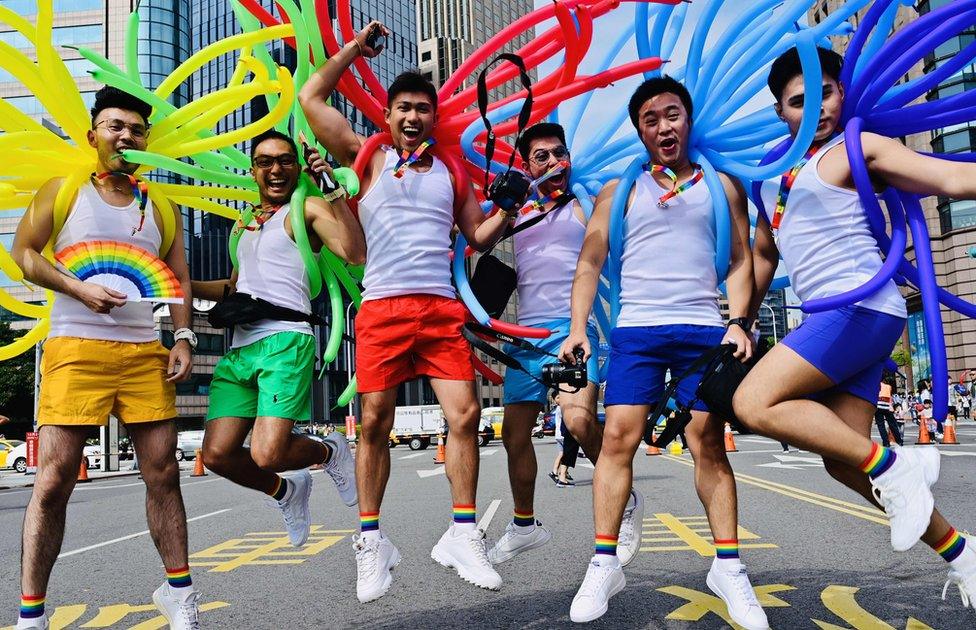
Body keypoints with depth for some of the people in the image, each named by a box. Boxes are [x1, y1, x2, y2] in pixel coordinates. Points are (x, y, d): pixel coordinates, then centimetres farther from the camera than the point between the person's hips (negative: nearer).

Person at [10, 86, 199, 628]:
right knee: (54, 480, -4)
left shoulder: (160, 208, 16)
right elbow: (23, 251, 3)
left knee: (163, 473, 3)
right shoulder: (64, 190, 8)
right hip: (76, 346, -3)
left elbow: (179, 277, 14)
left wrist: (183, 338, 1)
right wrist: (80, 289, -13)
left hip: (145, 351, 3)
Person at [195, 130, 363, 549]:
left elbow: (354, 253, -16)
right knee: (217, 455, -3)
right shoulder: (244, 224, 26)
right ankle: (285, 492, 26)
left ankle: (329, 451, 15)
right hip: (240, 348, 7)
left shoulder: (306, 209, 3)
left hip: (285, 341, -7)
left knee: (267, 454, -20)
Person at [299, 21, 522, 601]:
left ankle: (462, 536, 6)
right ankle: (372, 541, 13)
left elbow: (480, 235, 22)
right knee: (376, 423, 0)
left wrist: (508, 206, 5)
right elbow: (312, 98, 12)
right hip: (382, 307, -2)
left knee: (465, 414, -6)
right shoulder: (369, 158, 12)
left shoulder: (450, 172, 19)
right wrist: (357, 48, 17)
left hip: (443, 307, 2)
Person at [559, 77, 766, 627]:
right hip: (636, 329, 0)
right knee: (618, 437, -9)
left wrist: (739, 322, -3)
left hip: (705, 329, 0)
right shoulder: (620, 191, 14)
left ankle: (728, 567, 7)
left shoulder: (722, 186, 14)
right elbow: (590, 263, 10)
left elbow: (741, 260, 11)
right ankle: (605, 563, -2)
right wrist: (578, 328, 0)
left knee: (709, 443, -2)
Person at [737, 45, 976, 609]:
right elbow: (764, 253, 29)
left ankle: (894, 466, -9)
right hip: (835, 316, 8)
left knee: (754, 403, -19)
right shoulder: (780, 175, 21)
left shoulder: (858, 149, 0)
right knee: (843, 460, 5)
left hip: (862, 305, -8)